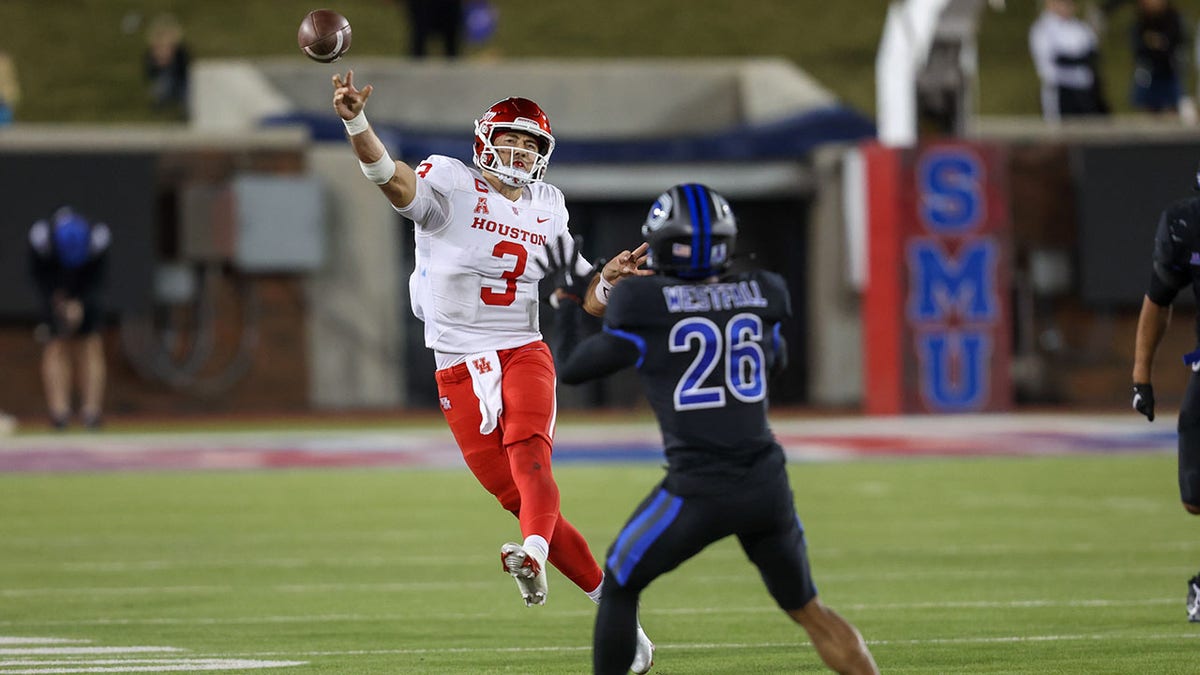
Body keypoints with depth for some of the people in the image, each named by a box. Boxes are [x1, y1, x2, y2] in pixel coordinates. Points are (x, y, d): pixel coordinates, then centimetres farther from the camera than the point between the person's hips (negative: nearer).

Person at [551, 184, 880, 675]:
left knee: (618, 589, 17)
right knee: (805, 607, 19)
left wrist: (566, 309, 23)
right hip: (766, 485, 4)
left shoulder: (644, 306, -7)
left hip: (698, 490, -4)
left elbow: (570, 369, 6)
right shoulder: (758, 295, 5)